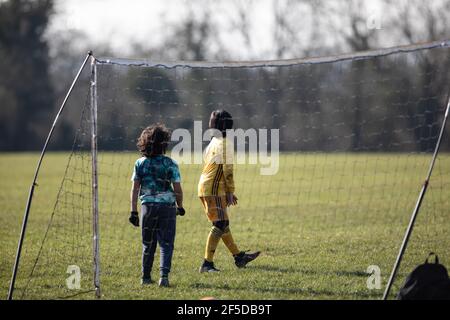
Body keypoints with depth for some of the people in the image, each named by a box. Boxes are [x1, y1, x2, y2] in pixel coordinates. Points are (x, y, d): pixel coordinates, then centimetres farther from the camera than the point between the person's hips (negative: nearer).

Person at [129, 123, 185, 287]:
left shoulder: (140, 163, 0)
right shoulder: (170, 164, -7)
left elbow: (135, 189, -1)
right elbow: (178, 189, -5)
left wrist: (133, 211, 2)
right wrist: (180, 206, 11)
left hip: (147, 206, 2)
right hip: (167, 206, -2)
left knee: (148, 244, 15)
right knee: (166, 244, 2)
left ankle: (146, 277, 23)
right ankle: (164, 275, -14)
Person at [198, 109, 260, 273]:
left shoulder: (213, 143, 17)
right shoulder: (224, 143, -12)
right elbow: (228, 169, -15)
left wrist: (228, 192, 24)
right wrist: (230, 192, -9)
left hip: (204, 187, 10)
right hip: (213, 190, -10)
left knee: (223, 224, 16)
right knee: (220, 225, -10)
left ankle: (239, 257, 25)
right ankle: (207, 264, -14)